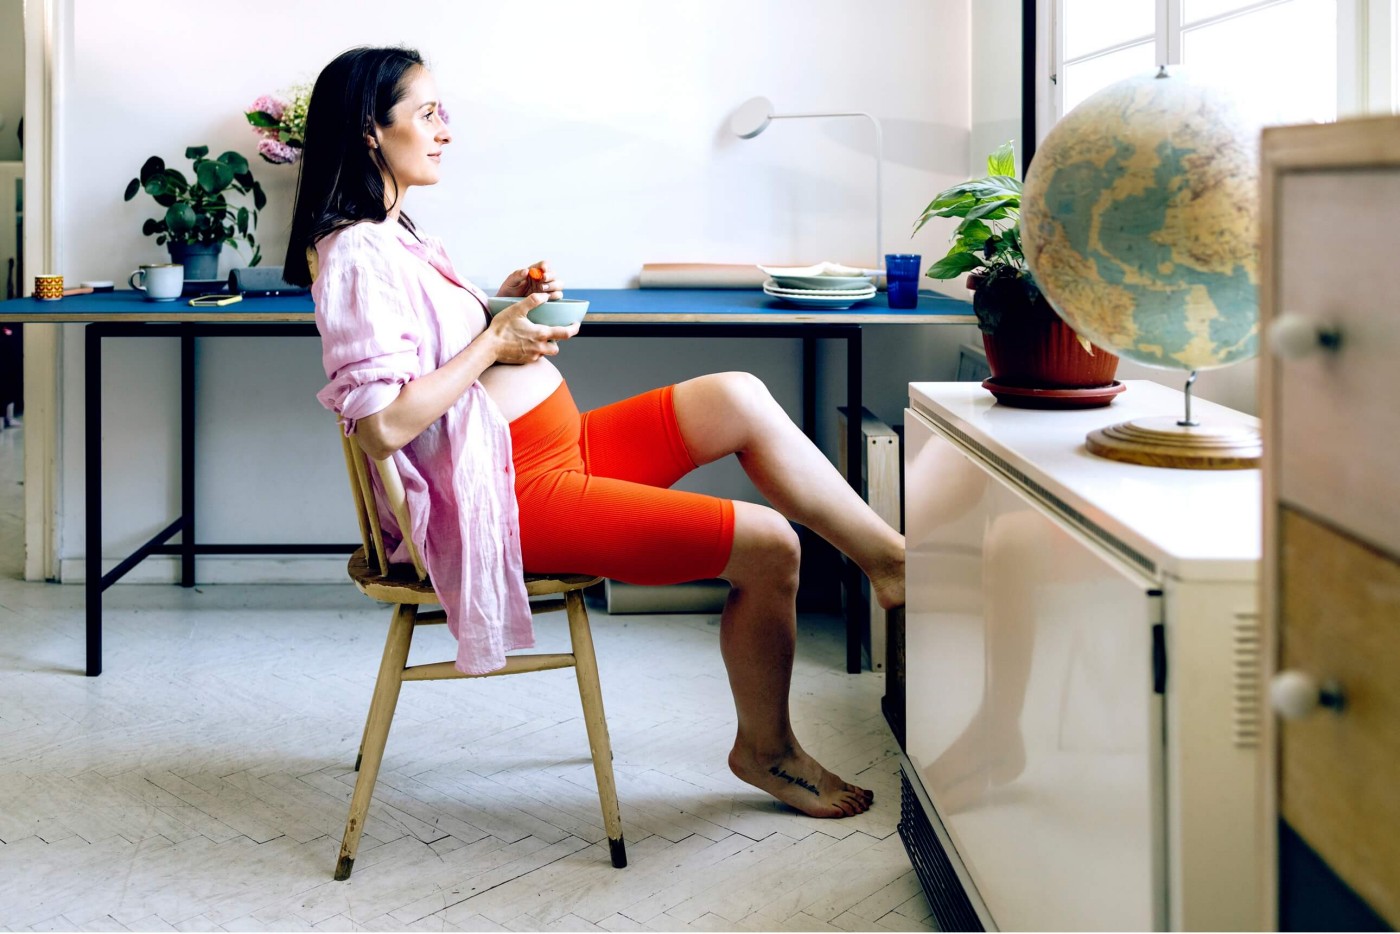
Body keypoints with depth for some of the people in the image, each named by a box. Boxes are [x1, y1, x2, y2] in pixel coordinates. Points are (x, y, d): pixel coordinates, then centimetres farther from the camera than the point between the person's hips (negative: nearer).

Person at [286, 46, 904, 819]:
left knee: (738, 399, 1)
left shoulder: (391, 236, 14)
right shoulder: (357, 256, -18)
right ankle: (766, 749, 8)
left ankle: (893, 561, 7)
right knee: (767, 546, -12)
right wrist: (496, 339, -18)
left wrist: (505, 305, 6)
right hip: (510, 494, -11)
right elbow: (382, 425, -26)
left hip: (561, 449, 11)